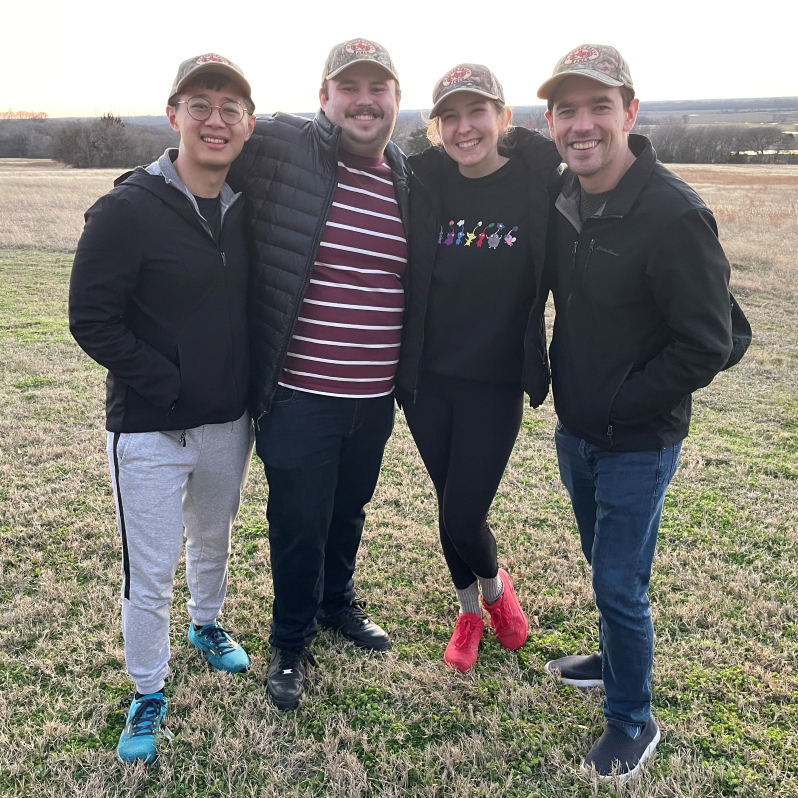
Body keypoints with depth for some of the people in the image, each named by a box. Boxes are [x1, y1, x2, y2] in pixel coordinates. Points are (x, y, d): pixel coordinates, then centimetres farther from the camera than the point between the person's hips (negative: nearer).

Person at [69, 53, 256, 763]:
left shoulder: (247, 211, 1)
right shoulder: (127, 210, -15)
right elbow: (92, 319, -14)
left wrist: (250, 386, 4)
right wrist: (167, 383, -17)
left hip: (229, 423, 5)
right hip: (150, 430, -5)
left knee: (214, 540, 25)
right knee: (149, 574, 4)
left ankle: (207, 625, 52)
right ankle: (148, 695, 26)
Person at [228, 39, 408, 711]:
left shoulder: (409, 178, 5)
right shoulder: (283, 148, -11)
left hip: (375, 398, 5)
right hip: (299, 396, -4)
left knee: (350, 511, 24)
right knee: (298, 524, 9)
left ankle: (338, 604, 51)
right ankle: (290, 642, 34)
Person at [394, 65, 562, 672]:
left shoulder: (538, 183, -9)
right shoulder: (425, 185, -4)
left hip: (495, 384, -2)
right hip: (427, 378, 2)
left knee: (463, 518, -2)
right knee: (450, 510, 14)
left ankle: (494, 585, 34)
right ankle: (470, 613, 41)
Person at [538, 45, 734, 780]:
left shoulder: (675, 215, -23)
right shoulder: (562, 200, -1)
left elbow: (707, 346, -21)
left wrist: (619, 407, -16)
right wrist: (568, 396, 6)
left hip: (638, 442, -7)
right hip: (576, 430, 7)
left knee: (619, 585, 2)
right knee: (604, 564, 23)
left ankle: (632, 722, 25)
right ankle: (618, 661, 47)